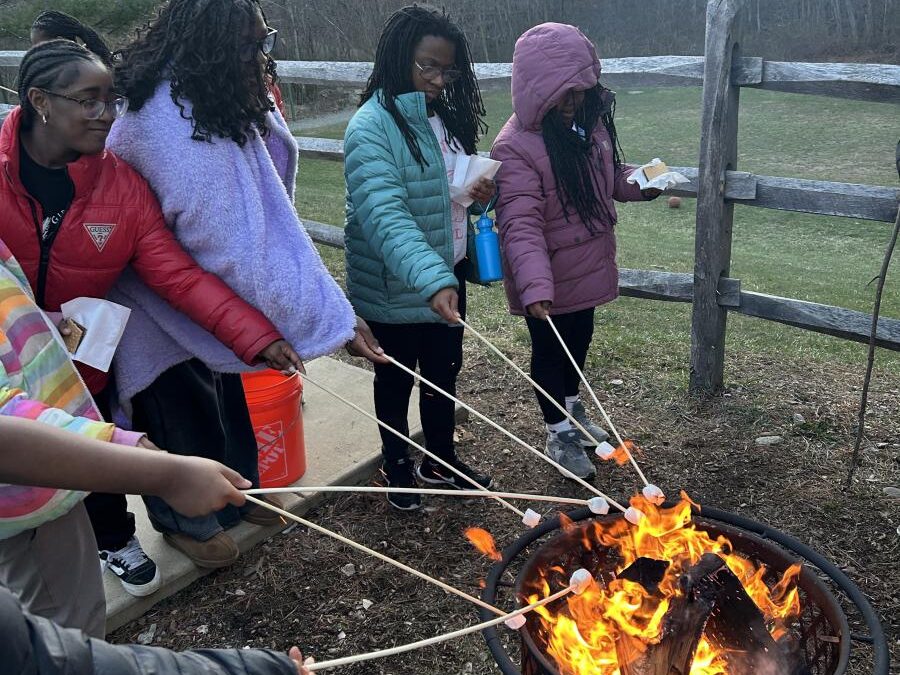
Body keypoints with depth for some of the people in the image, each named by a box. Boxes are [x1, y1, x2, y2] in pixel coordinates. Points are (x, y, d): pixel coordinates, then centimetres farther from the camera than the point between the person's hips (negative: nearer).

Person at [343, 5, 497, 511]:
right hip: (395, 288, -7)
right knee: (397, 380, 14)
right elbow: (385, 214, -33)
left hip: (447, 274, 7)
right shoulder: (372, 128, -20)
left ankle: (442, 460, 41)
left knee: (444, 373, 19)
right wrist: (430, 280, -45)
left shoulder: (445, 115, 4)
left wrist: (486, 191, -6)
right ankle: (398, 467, 36)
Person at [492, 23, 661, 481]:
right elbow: (520, 225, -30)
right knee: (550, 350, 11)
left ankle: (572, 408, 49)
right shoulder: (515, 146, -25)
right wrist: (535, 285, -41)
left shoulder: (591, 119, -1)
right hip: (548, 279, -7)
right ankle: (558, 433, 31)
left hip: (588, 266, 7)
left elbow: (611, 176, 14)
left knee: (580, 340, 24)